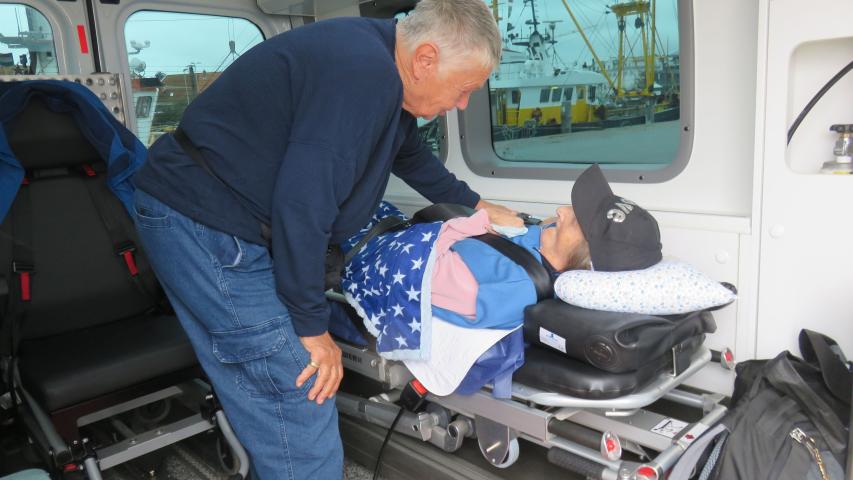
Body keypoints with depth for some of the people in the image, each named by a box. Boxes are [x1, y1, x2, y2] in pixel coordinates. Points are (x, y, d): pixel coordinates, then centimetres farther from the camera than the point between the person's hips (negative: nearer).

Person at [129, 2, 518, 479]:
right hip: (202, 226, -10)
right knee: (301, 403, -6)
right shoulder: (363, 71, -23)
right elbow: (302, 204, -27)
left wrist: (476, 205, 34)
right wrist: (312, 326, -16)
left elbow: (411, 155, 27)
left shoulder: (386, 79, 9)